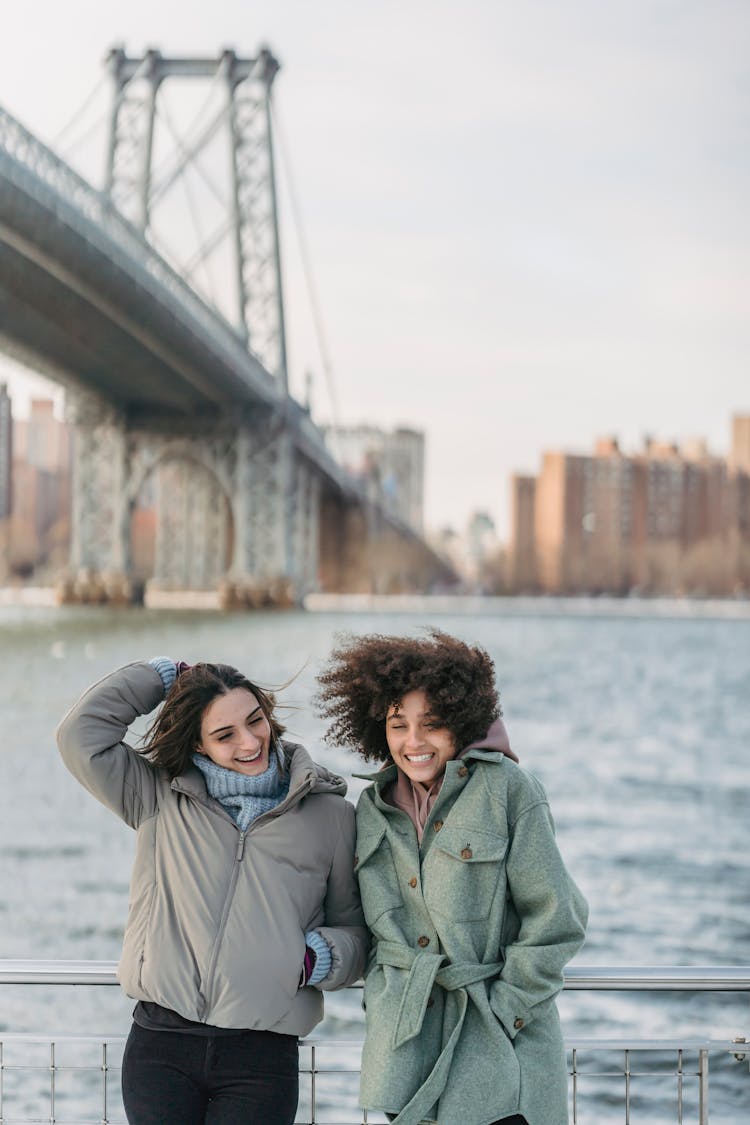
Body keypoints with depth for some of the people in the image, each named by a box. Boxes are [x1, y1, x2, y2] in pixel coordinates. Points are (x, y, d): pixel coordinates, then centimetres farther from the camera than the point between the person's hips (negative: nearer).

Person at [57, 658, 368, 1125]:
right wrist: (163, 675, 8)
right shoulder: (159, 798, 9)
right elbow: (83, 735, 0)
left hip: (262, 1056, -1)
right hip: (159, 1047, 1)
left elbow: (355, 929, 13)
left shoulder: (329, 813, 7)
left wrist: (318, 956, -9)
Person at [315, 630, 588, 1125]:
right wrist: (384, 1004, 9)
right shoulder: (375, 807, 11)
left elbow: (553, 918, -6)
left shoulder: (506, 789, -5)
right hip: (405, 1044, 4)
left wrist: (501, 1010, -7)